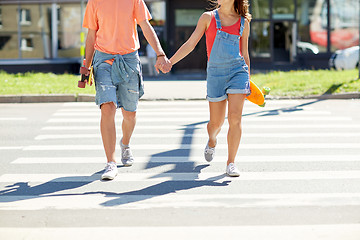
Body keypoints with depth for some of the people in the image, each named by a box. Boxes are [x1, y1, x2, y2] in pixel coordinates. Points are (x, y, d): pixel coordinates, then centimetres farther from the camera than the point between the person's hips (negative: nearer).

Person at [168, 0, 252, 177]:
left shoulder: (244, 22, 9)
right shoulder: (208, 18, 6)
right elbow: (190, 44, 5)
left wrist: (248, 81, 13)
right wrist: (169, 61, -2)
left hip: (238, 71, 0)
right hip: (215, 73, 0)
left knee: (235, 118, -14)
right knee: (216, 123, 6)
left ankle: (231, 163, -5)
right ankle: (212, 142, 42)